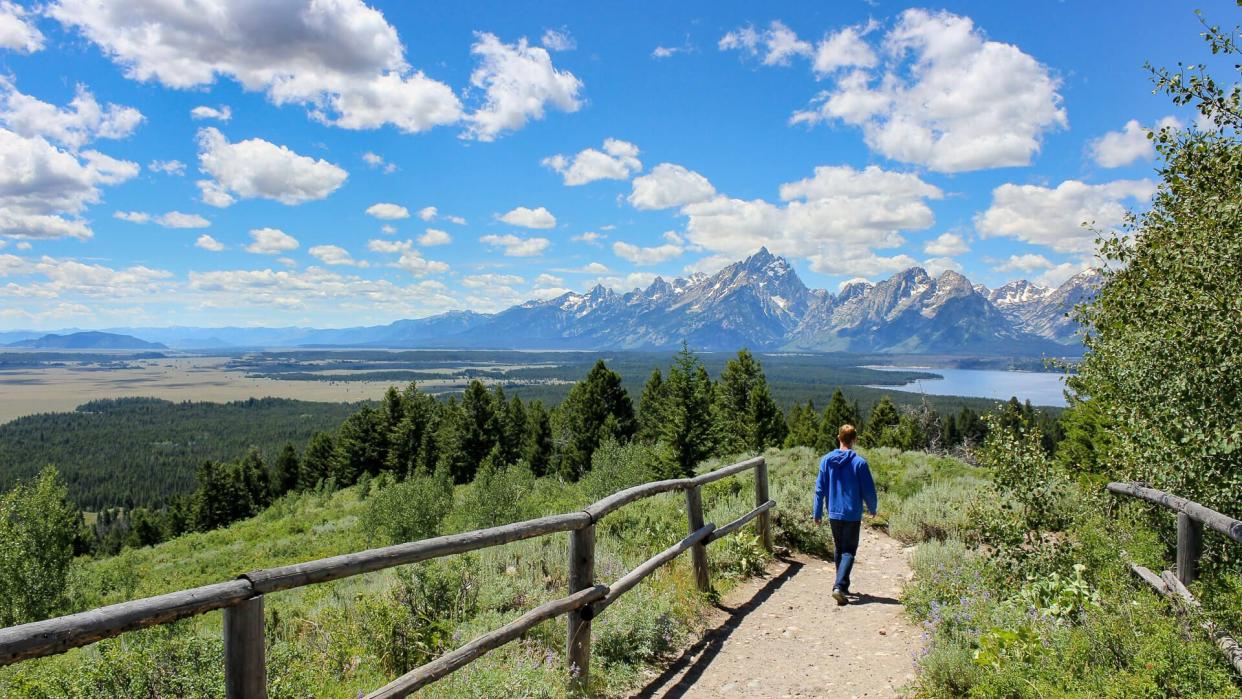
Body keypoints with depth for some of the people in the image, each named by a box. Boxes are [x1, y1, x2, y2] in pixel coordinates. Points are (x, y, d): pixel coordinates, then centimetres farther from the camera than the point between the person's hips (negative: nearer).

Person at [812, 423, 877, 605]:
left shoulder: (826, 460, -2)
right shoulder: (859, 462, -11)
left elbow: (820, 489, 1)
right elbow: (868, 490, -5)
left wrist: (818, 513, 8)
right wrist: (873, 509, 13)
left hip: (834, 514, 4)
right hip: (853, 515, -3)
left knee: (838, 550, 19)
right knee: (849, 551, 1)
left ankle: (842, 585, 28)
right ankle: (839, 586, -15)